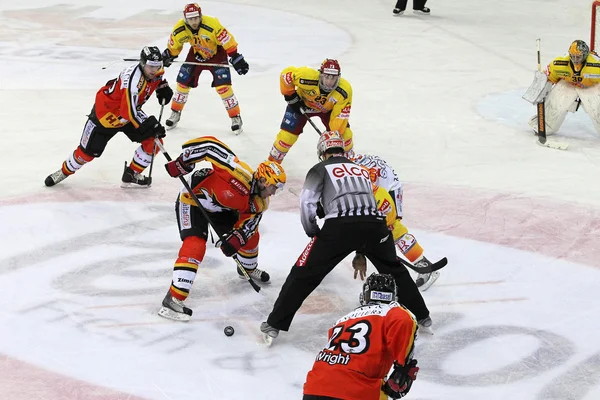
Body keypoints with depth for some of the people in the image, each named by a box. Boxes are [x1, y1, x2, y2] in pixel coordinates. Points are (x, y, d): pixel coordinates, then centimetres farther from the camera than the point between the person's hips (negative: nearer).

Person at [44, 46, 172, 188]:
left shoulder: (153, 72, -12)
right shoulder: (134, 80, -37)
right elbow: (129, 112, -40)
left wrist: (163, 88, -1)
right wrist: (151, 126, -39)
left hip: (130, 111, 7)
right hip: (106, 113, -7)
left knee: (154, 142, -7)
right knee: (87, 152, 3)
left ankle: (131, 176, 8)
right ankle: (65, 171, 32)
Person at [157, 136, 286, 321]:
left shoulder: (259, 203, -9)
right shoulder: (241, 173, -34)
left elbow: (247, 224, -6)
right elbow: (210, 146, -36)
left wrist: (235, 240, -26)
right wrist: (183, 162, -35)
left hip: (220, 208, 8)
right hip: (192, 201, -8)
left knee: (251, 235, 15)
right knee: (195, 246, -25)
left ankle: (249, 270, 47)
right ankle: (173, 299, -26)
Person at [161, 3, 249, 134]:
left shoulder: (212, 25, -37)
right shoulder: (180, 29, -23)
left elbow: (228, 41, -28)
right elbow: (174, 45, -1)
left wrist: (236, 59, -27)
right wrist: (167, 56, 8)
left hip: (216, 53, -4)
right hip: (196, 54, 4)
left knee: (223, 87, -14)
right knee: (183, 82, 3)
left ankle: (235, 117, -1)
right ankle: (175, 114, 24)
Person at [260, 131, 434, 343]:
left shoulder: (321, 169, 18)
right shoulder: (362, 170, 34)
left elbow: (307, 202, 2)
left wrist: (313, 233, 17)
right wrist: (362, 251, 43)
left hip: (339, 226, -4)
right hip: (374, 223, 4)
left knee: (304, 274, 5)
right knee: (394, 270, 28)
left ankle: (275, 324, 3)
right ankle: (421, 317, 33)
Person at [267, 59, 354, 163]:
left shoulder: (345, 90, -35)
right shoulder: (308, 77, -41)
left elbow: (340, 115, -29)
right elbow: (286, 73, -25)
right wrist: (290, 95, -18)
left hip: (328, 108, 2)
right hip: (302, 104, -2)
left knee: (344, 133, -8)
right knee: (287, 135, -9)